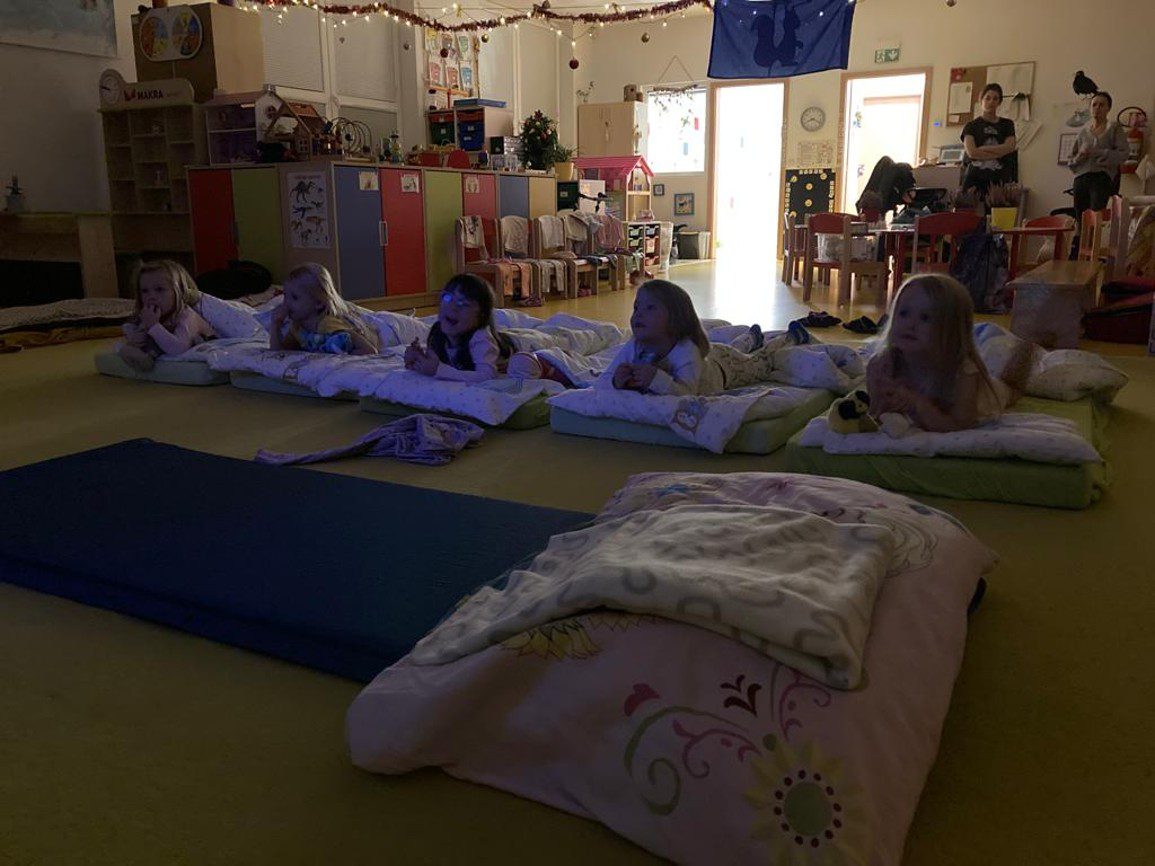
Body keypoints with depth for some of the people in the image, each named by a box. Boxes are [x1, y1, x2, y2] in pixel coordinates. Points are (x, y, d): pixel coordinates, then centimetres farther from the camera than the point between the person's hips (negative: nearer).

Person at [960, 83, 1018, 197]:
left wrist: (982, 149, -5)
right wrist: (999, 152, -5)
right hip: (975, 178, -2)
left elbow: (1009, 147, 1)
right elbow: (971, 152, -6)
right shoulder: (972, 126, 9)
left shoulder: (1007, 125, 16)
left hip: (999, 179, 2)